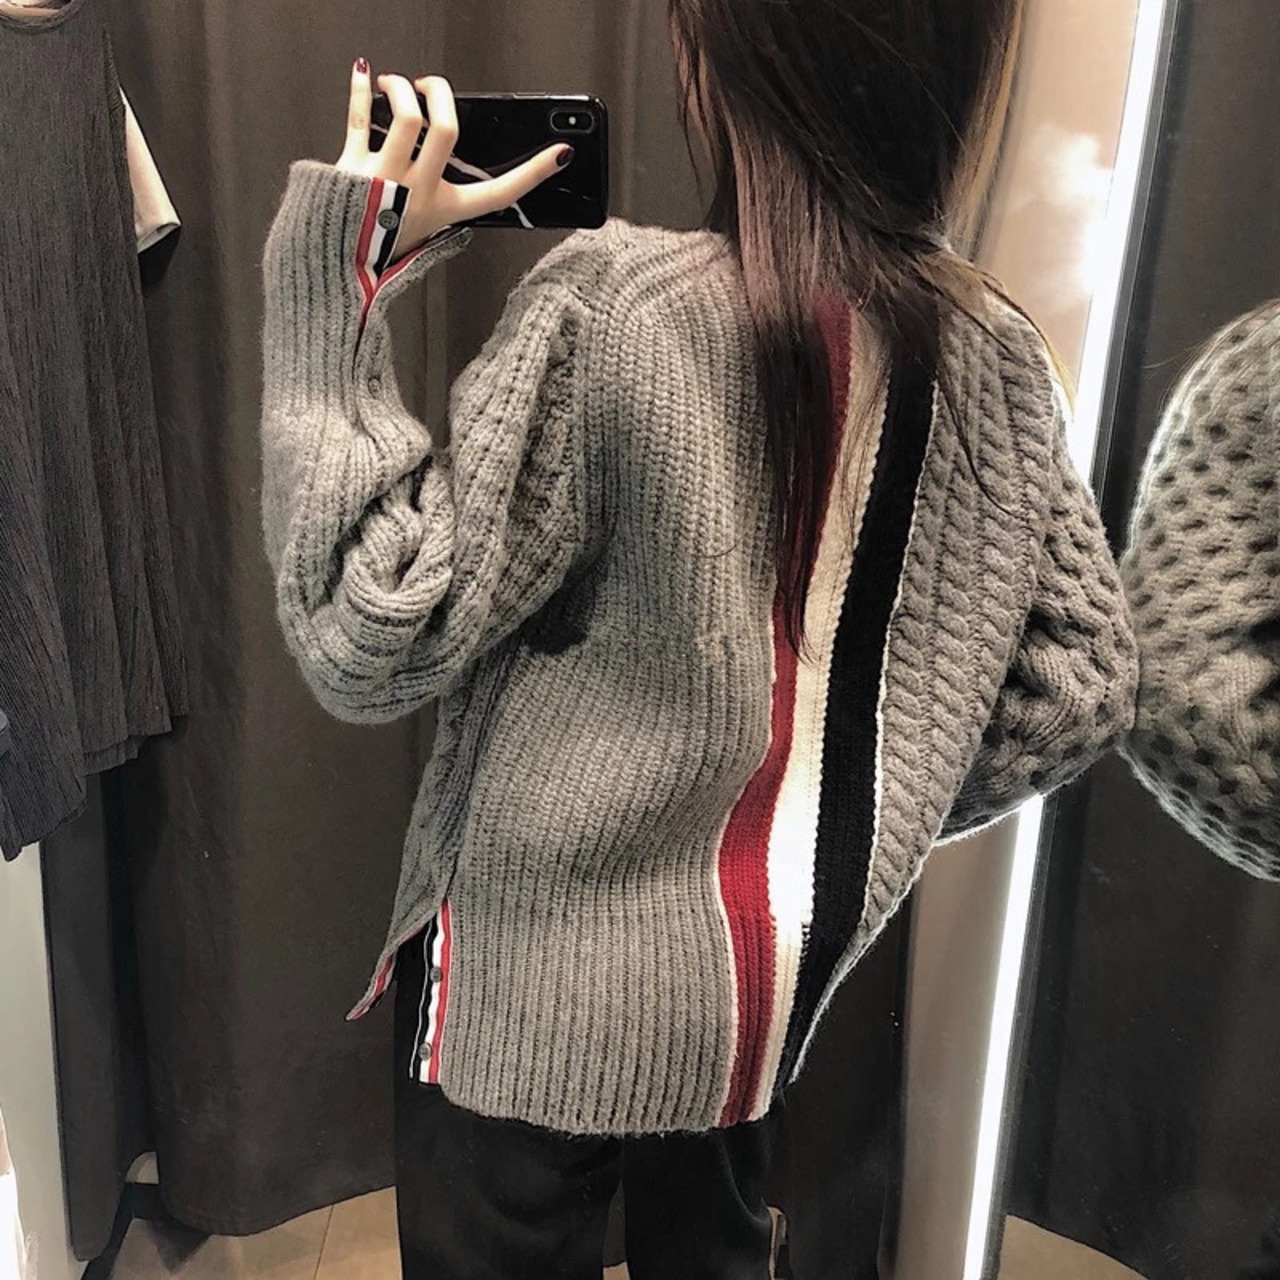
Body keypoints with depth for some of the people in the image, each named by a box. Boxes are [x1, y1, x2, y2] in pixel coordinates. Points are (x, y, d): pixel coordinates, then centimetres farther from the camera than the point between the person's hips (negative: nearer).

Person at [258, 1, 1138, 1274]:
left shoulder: (610, 304, -22)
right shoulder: (998, 353, -5)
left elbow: (369, 639, -21)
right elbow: (1077, 691, 0)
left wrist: (338, 272, -16)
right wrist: (854, 825, 12)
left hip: (545, 973, -4)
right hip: (784, 980, 5)